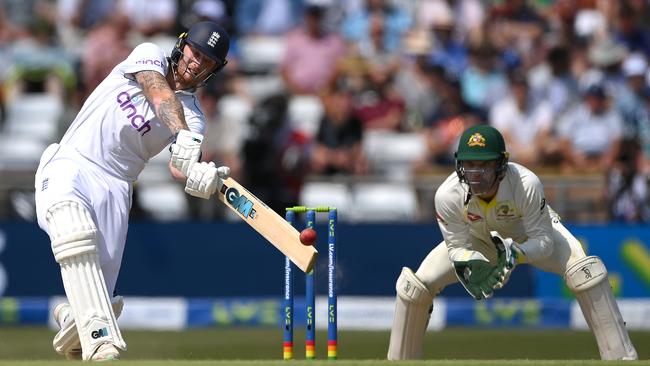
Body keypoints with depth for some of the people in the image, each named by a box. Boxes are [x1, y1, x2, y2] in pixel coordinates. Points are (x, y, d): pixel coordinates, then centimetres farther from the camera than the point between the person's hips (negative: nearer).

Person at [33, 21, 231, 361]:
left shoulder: (194, 116, 8)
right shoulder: (149, 56, 6)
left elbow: (178, 167, -13)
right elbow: (161, 95, -17)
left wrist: (199, 176, -38)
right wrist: (183, 137, -37)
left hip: (113, 189, 3)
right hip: (69, 166, -3)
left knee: (99, 295, -9)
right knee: (75, 229, -36)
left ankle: (70, 320, 29)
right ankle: (102, 342, -44)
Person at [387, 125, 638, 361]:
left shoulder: (527, 184, -39)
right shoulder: (448, 195, -34)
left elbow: (544, 241, -29)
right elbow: (457, 246, -20)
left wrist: (516, 253, -50)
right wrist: (470, 265, -42)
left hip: (531, 238, -2)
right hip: (477, 241, 2)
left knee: (586, 270, -28)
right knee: (414, 285, -12)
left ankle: (622, 357, -21)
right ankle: (400, 359, 12)